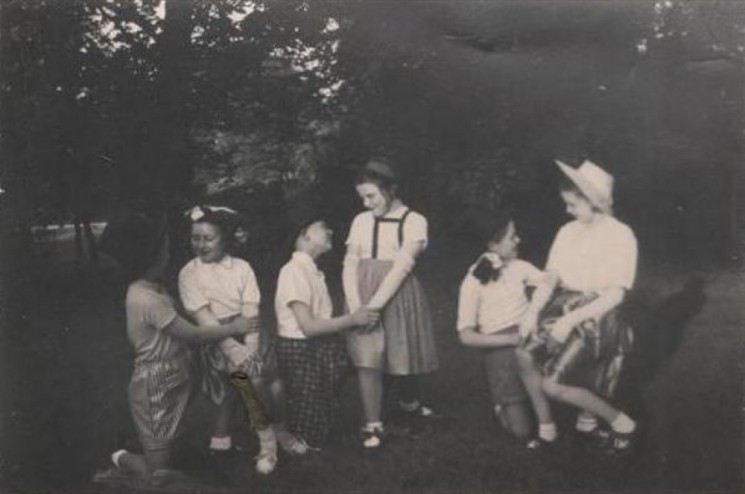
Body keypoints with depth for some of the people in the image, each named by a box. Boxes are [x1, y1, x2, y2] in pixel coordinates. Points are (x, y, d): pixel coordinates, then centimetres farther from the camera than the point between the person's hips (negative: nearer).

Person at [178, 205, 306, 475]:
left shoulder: (241, 267, 1)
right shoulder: (189, 273, -4)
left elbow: (251, 312, -6)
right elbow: (203, 318, -13)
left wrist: (250, 349, -19)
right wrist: (231, 347, -24)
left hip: (246, 335, 2)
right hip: (216, 339, -2)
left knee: (275, 384, -16)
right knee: (254, 378, -24)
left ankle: (278, 430, 13)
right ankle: (266, 440, -4)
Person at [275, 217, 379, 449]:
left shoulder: (312, 271, 10)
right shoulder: (294, 271, -19)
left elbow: (320, 319, 6)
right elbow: (308, 326, -23)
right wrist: (352, 319, -16)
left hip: (321, 347, 9)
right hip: (301, 351, -9)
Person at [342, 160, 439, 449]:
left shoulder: (414, 221, -3)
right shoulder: (361, 221, 7)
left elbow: (402, 266, -13)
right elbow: (350, 264, 1)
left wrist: (375, 305, -21)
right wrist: (356, 305, -14)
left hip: (399, 295, -2)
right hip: (364, 297, 2)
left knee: (406, 354, 12)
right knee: (366, 359, -7)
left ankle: (409, 402, 41)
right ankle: (372, 425, 4)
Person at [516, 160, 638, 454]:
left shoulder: (620, 236, -12)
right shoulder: (568, 232, 6)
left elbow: (615, 295, -16)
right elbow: (550, 277, 8)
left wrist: (571, 321, -21)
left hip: (596, 317, -6)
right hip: (563, 307, 6)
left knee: (552, 385, -14)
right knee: (525, 355, -13)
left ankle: (621, 423, 7)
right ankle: (546, 428, 8)